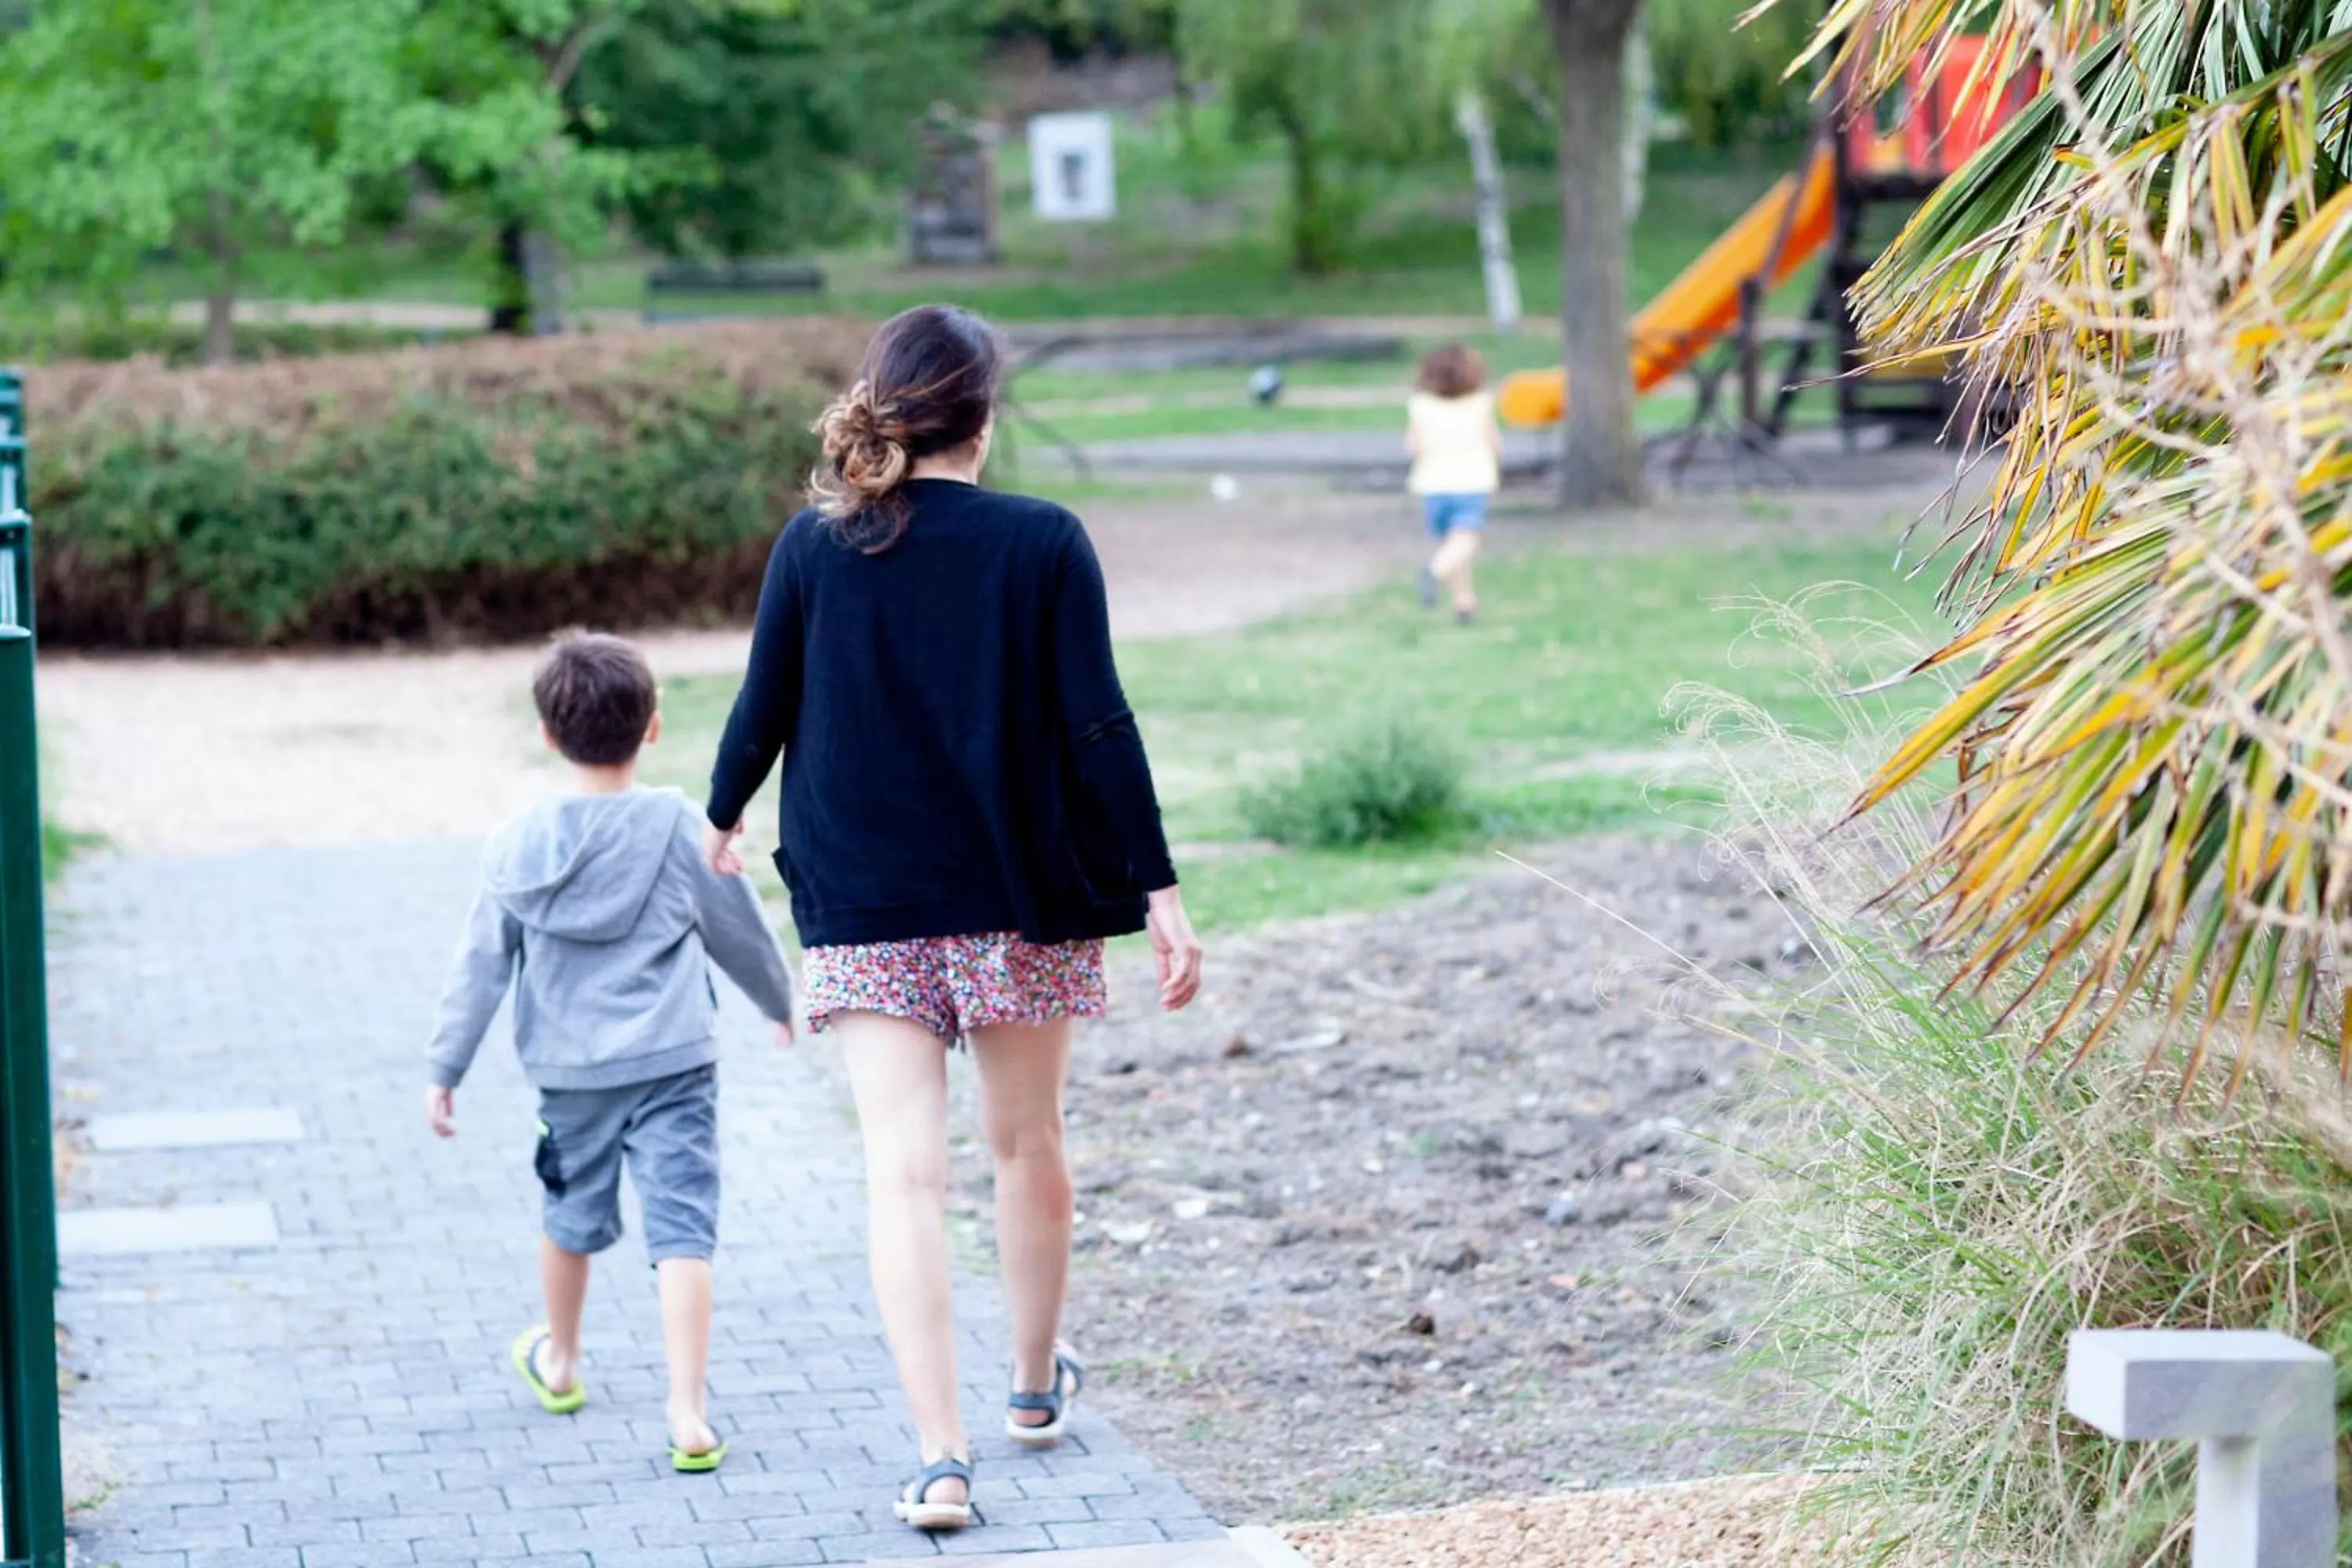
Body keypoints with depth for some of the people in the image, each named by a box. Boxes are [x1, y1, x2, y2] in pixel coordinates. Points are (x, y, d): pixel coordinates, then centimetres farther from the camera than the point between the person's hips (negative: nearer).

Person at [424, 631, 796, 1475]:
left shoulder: (519, 845, -3)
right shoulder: (680, 829, -8)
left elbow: (482, 966, 2)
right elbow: (742, 933, 5)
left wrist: (445, 1065, 10)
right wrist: (782, 1003, 23)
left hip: (569, 1068, 3)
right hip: (672, 1063, -3)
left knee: (572, 1214, 23)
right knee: (681, 1230, -5)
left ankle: (559, 1364, 44)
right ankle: (687, 1413, -15)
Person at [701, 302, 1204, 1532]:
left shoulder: (814, 545, -3)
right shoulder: (1043, 544, -8)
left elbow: (763, 710, 4)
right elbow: (1099, 728, -10)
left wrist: (720, 822, 24)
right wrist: (1159, 892, -7)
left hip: (865, 912, 0)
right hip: (1022, 899, 0)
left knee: (903, 1170, -3)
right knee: (1026, 1143, 18)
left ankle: (939, 1456, -12)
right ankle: (1035, 1385, 38)